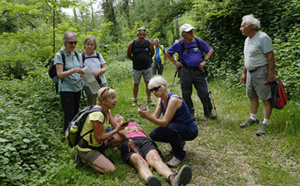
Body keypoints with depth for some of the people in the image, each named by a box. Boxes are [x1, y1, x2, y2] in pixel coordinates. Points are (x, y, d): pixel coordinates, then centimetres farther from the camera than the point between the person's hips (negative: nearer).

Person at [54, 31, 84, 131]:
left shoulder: (76, 54, 9)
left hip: (77, 88, 6)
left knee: (75, 113, 10)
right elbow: (60, 74, -16)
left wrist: (83, 72, -8)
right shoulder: (59, 55, -9)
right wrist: (74, 70, -29)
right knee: (69, 115, -5)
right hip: (66, 88, -6)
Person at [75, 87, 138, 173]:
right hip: (87, 149, -9)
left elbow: (116, 125, 1)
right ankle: (84, 159, -1)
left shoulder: (106, 110, 0)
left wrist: (129, 139, -11)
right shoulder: (97, 114, -29)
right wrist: (116, 130, -21)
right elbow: (99, 138, -24)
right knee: (110, 169, -19)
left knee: (123, 136, -2)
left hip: (98, 144, 9)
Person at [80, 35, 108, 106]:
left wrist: (99, 71, -14)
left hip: (102, 83, 3)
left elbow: (105, 67, 8)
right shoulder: (81, 56, -2)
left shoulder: (98, 54, 8)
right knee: (92, 106, 3)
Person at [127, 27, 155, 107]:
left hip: (147, 67, 1)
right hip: (136, 68, -1)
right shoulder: (132, 44, -10)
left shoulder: (149, 43, -6)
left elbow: (152, 53, 12)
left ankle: (149, 99, 14)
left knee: (148, 83, 2)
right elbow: (129, 55, 5)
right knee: (136, 84, 7)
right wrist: (135, 60, 10)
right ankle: (134, 100, 19)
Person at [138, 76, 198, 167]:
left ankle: (179, 155, -12)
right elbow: (155, 117, -6)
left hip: (190, 130, -8)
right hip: (176, 127, 8)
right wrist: (145, 114, -25)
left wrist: (148, 117, -42)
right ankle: (178, 142, 14)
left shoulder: (173, 99, -27)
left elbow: (164, 123, -31)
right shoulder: (161, 100, 1)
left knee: (170, 127, -37)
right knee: (154, 135, -10)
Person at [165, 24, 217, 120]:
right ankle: (190, 113, 22)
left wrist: (204, 61, 0)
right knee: (186, 94, 5)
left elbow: (210, 50, 12)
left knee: (204, 93, 0)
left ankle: (208, 112, 19)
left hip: (198, 71, 1)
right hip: (186, 72, -1)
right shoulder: (179, 44, -3)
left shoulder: (199, 41, 2)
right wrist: (175, 62, 0)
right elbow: (167, 53, 10)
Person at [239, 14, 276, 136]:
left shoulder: (263, 37, -14)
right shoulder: (247, 39, 14)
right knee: (252, 97, 16)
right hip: (250, 72, 9)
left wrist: (271, 73, -20)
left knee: (265, 98, -4)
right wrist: (244, 73, 19)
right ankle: (253, 118, 29)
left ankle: (265, 124, 1)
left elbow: (270, 56, -16)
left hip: (261, 72, -9)